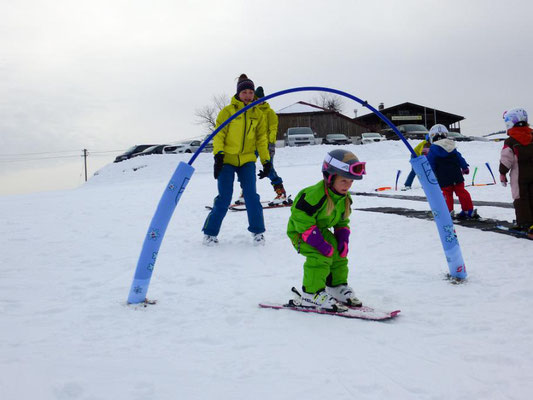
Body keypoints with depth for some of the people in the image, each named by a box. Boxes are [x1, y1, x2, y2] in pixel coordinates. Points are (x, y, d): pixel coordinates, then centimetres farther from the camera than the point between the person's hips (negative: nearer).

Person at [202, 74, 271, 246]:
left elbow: (261, 139, 13)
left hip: (247, 160, 3)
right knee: (224, 198, -6)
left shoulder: (258, 114, 7)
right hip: (226, 160, -3)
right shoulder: (227, 111, -4)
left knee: (251, 196, -8)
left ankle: (257, 231, 9)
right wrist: (218, 154, -20)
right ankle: (210, 232, 10)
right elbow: (218, 135, -5)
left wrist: (266, 161, 7)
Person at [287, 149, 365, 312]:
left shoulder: (344, 197, -3)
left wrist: (343, 239, -7)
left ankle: (338, 286, 24)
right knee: (320, 256, -25)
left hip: (321, 230, 9)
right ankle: (311, 294, -15)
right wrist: (321, 243, -31)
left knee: (338, 253, 5)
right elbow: (302, 220, -32)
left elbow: (342, 221, 11)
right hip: (299, 230, -9)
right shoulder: (314, 195, -33)